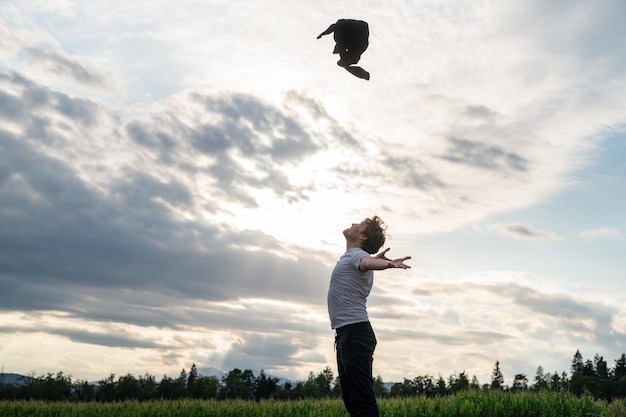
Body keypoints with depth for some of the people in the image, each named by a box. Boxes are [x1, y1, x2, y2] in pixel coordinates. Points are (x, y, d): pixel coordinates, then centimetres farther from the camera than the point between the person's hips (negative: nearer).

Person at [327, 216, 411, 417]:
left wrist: (387, 263, -52)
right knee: (351, 399, 10)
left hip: (354, 333, -10)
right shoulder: (351, 257, 19)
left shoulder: (357, 255, -9)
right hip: (347, 333, 10)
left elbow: (367, 261, -34)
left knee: (362, 400, -13)